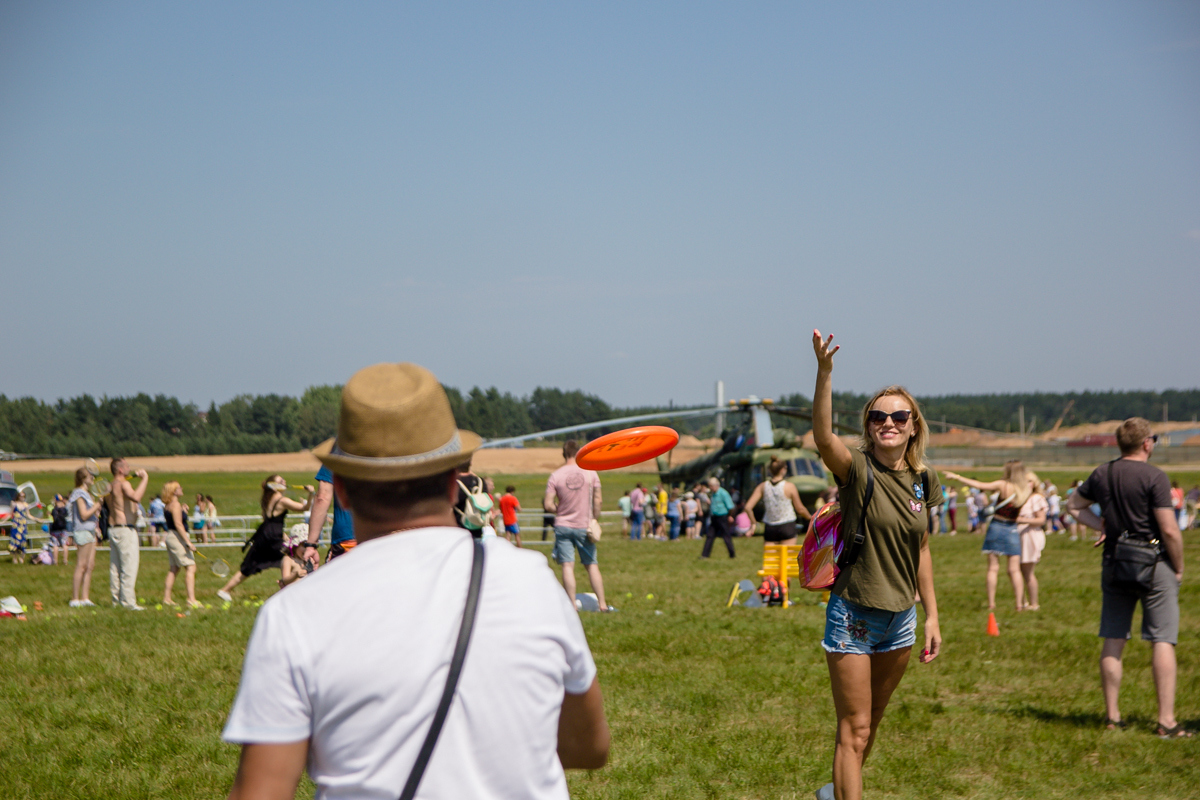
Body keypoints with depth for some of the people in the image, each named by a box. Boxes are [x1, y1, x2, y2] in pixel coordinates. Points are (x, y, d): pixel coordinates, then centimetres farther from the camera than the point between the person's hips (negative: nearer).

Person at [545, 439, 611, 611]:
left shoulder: (556, 475, -7)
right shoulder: (590, 473, -3)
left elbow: (548, 505, -10)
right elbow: (597, 501, -2)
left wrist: (559, 508, 10)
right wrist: (595, 520, 10)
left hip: (563, 525, -2)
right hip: (584, 526, 2)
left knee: (567, 566, -2)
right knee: (592, 565, 10)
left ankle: (572, 605, -7)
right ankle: (602, 604, 10)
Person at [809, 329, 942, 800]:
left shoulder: (923, 479, 2)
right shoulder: (857, 470, -14)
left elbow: (921, 550, 12)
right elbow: (823, 438, -36)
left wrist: (932, 615, 11)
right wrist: (824, 371, -49)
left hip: (900, 618, 6)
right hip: (853, 615, -6)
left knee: (870, 725, 21)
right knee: (855, 729, -4)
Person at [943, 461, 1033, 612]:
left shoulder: (1003, 485, -13)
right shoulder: (1027, 489, -4)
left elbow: (980, 485, -16)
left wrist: (957, 477, -12)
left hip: (996, 526, -2)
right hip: (1012, 530, 2)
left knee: (993, 568, 2)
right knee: (1014, 570, 5)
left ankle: (991, 603, -1)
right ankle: (1020, 604, 0)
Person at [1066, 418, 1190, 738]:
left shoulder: (1102, 474, 4)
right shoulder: (1154, 477, -14)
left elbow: (1074, 505, 19)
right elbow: (1170, 530, -16)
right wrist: (1178, 568, -3)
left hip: (1115, 564, 5)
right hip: (1154, 565, -5)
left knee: (1113, 641, 9)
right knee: (1162, 641, -2)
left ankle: (1112, 716, 13)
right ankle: (1166, 721, -4)